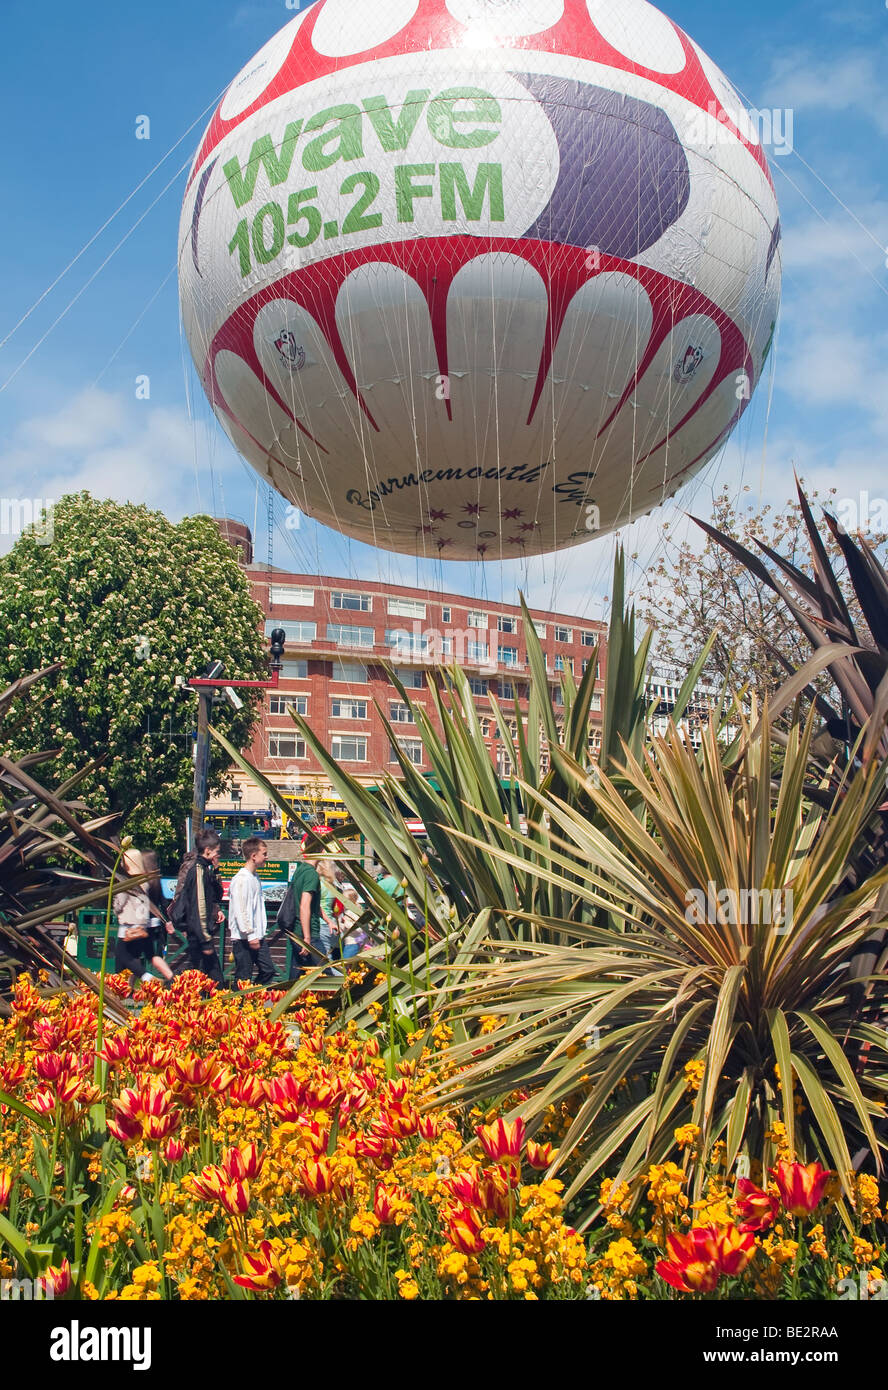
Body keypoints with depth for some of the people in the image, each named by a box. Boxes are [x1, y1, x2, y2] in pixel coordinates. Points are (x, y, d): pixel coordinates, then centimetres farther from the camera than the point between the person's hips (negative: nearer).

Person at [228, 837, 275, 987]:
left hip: (257, 937, 9)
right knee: (244, 979, -3)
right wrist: (251, 936, -19)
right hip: (244, 939, -9)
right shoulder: (242, 878, -16)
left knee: (268, 970, 8)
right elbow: (241, 910, -20)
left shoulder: (255, 877, 14)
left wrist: (261, 933, 18)